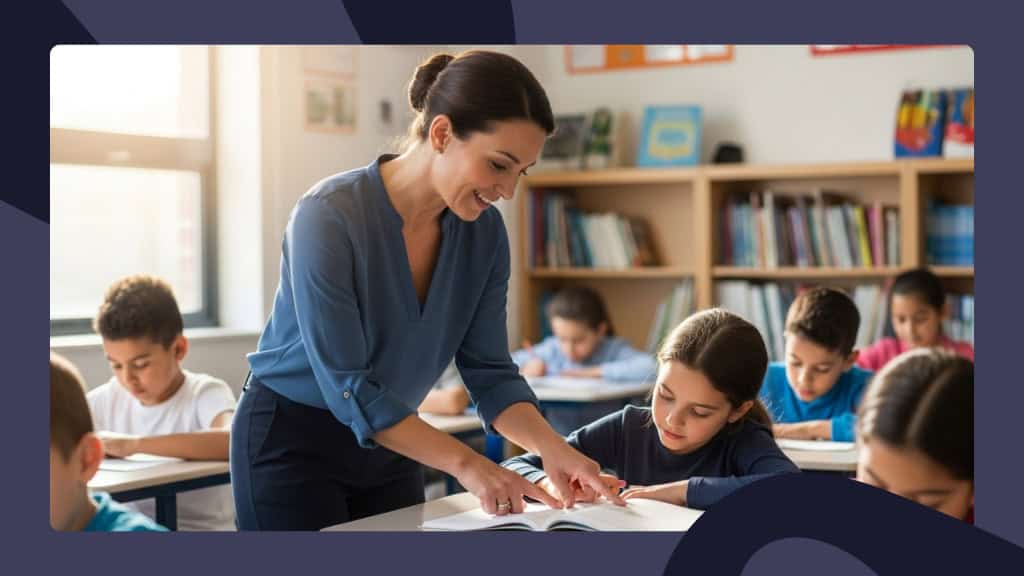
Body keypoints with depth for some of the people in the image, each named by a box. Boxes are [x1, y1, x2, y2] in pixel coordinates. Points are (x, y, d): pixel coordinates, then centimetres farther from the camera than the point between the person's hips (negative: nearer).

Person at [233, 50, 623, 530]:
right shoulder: (328, 216, -26)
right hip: (291, 441, -5)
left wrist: (552, 447, -23)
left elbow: (489, 372, -6)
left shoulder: (484, 231, -8)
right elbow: (348, 388, -28)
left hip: (389, 449, 5)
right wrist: (465, 464, -32)